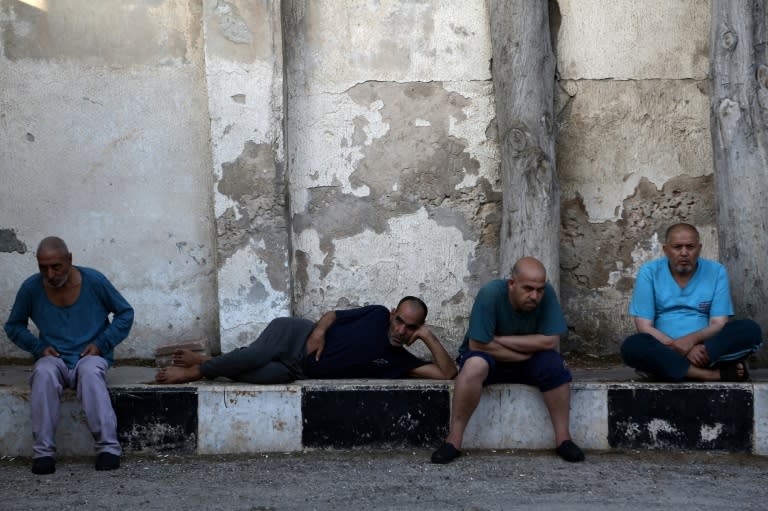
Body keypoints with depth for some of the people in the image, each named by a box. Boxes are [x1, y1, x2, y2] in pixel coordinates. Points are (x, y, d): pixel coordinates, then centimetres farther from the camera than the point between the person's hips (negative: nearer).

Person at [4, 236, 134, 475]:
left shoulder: (94, 281, -6)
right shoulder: (31, 288, -2)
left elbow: (125, 313, 5)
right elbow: (14, 326, 13)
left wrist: (101, 343, -7)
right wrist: (38, 347, -4)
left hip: (91, 356, -1)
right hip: (53, 359, 1)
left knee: (91, 372, -37)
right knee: (44, 374, -35)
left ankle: (108, 447, -36)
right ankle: (43, 451, -32)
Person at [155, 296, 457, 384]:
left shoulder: (399, 361, 3)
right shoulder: (377, 316, -1)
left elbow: (447, 373, -3)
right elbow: (333, 314, 5)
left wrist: (428, 337, -11)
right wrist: (320, 329, -16)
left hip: (298, 371, 2)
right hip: (295, 337, -2)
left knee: (270, 375, -29)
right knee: (256, 355, -33)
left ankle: (201, 367, -4)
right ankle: (199, 365, -5)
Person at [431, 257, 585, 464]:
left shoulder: (547, 295, -19)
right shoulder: (490, 293, -27)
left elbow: (550, 342, -23)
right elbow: (478, 344, -28)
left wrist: (500, 339, -24)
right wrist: (526, 352, -22)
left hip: (528, 362, 3)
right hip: (488, 358, -2)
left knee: (554, 365, -27)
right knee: (474, 365, -36)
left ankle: (563, 438, -16)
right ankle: (453, 441, -27)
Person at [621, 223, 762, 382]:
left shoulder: (716, 272, 3)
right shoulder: (649, 272, -1)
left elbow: (719, 324, -2)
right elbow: (644, 327, -7)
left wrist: (692, 339, -24)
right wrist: (684, 349, -21)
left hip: (705, 349, 1)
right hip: (664, 350, -1)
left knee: (750, 329, -21)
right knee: (632, 346, -34)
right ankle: (715, 374, -35)